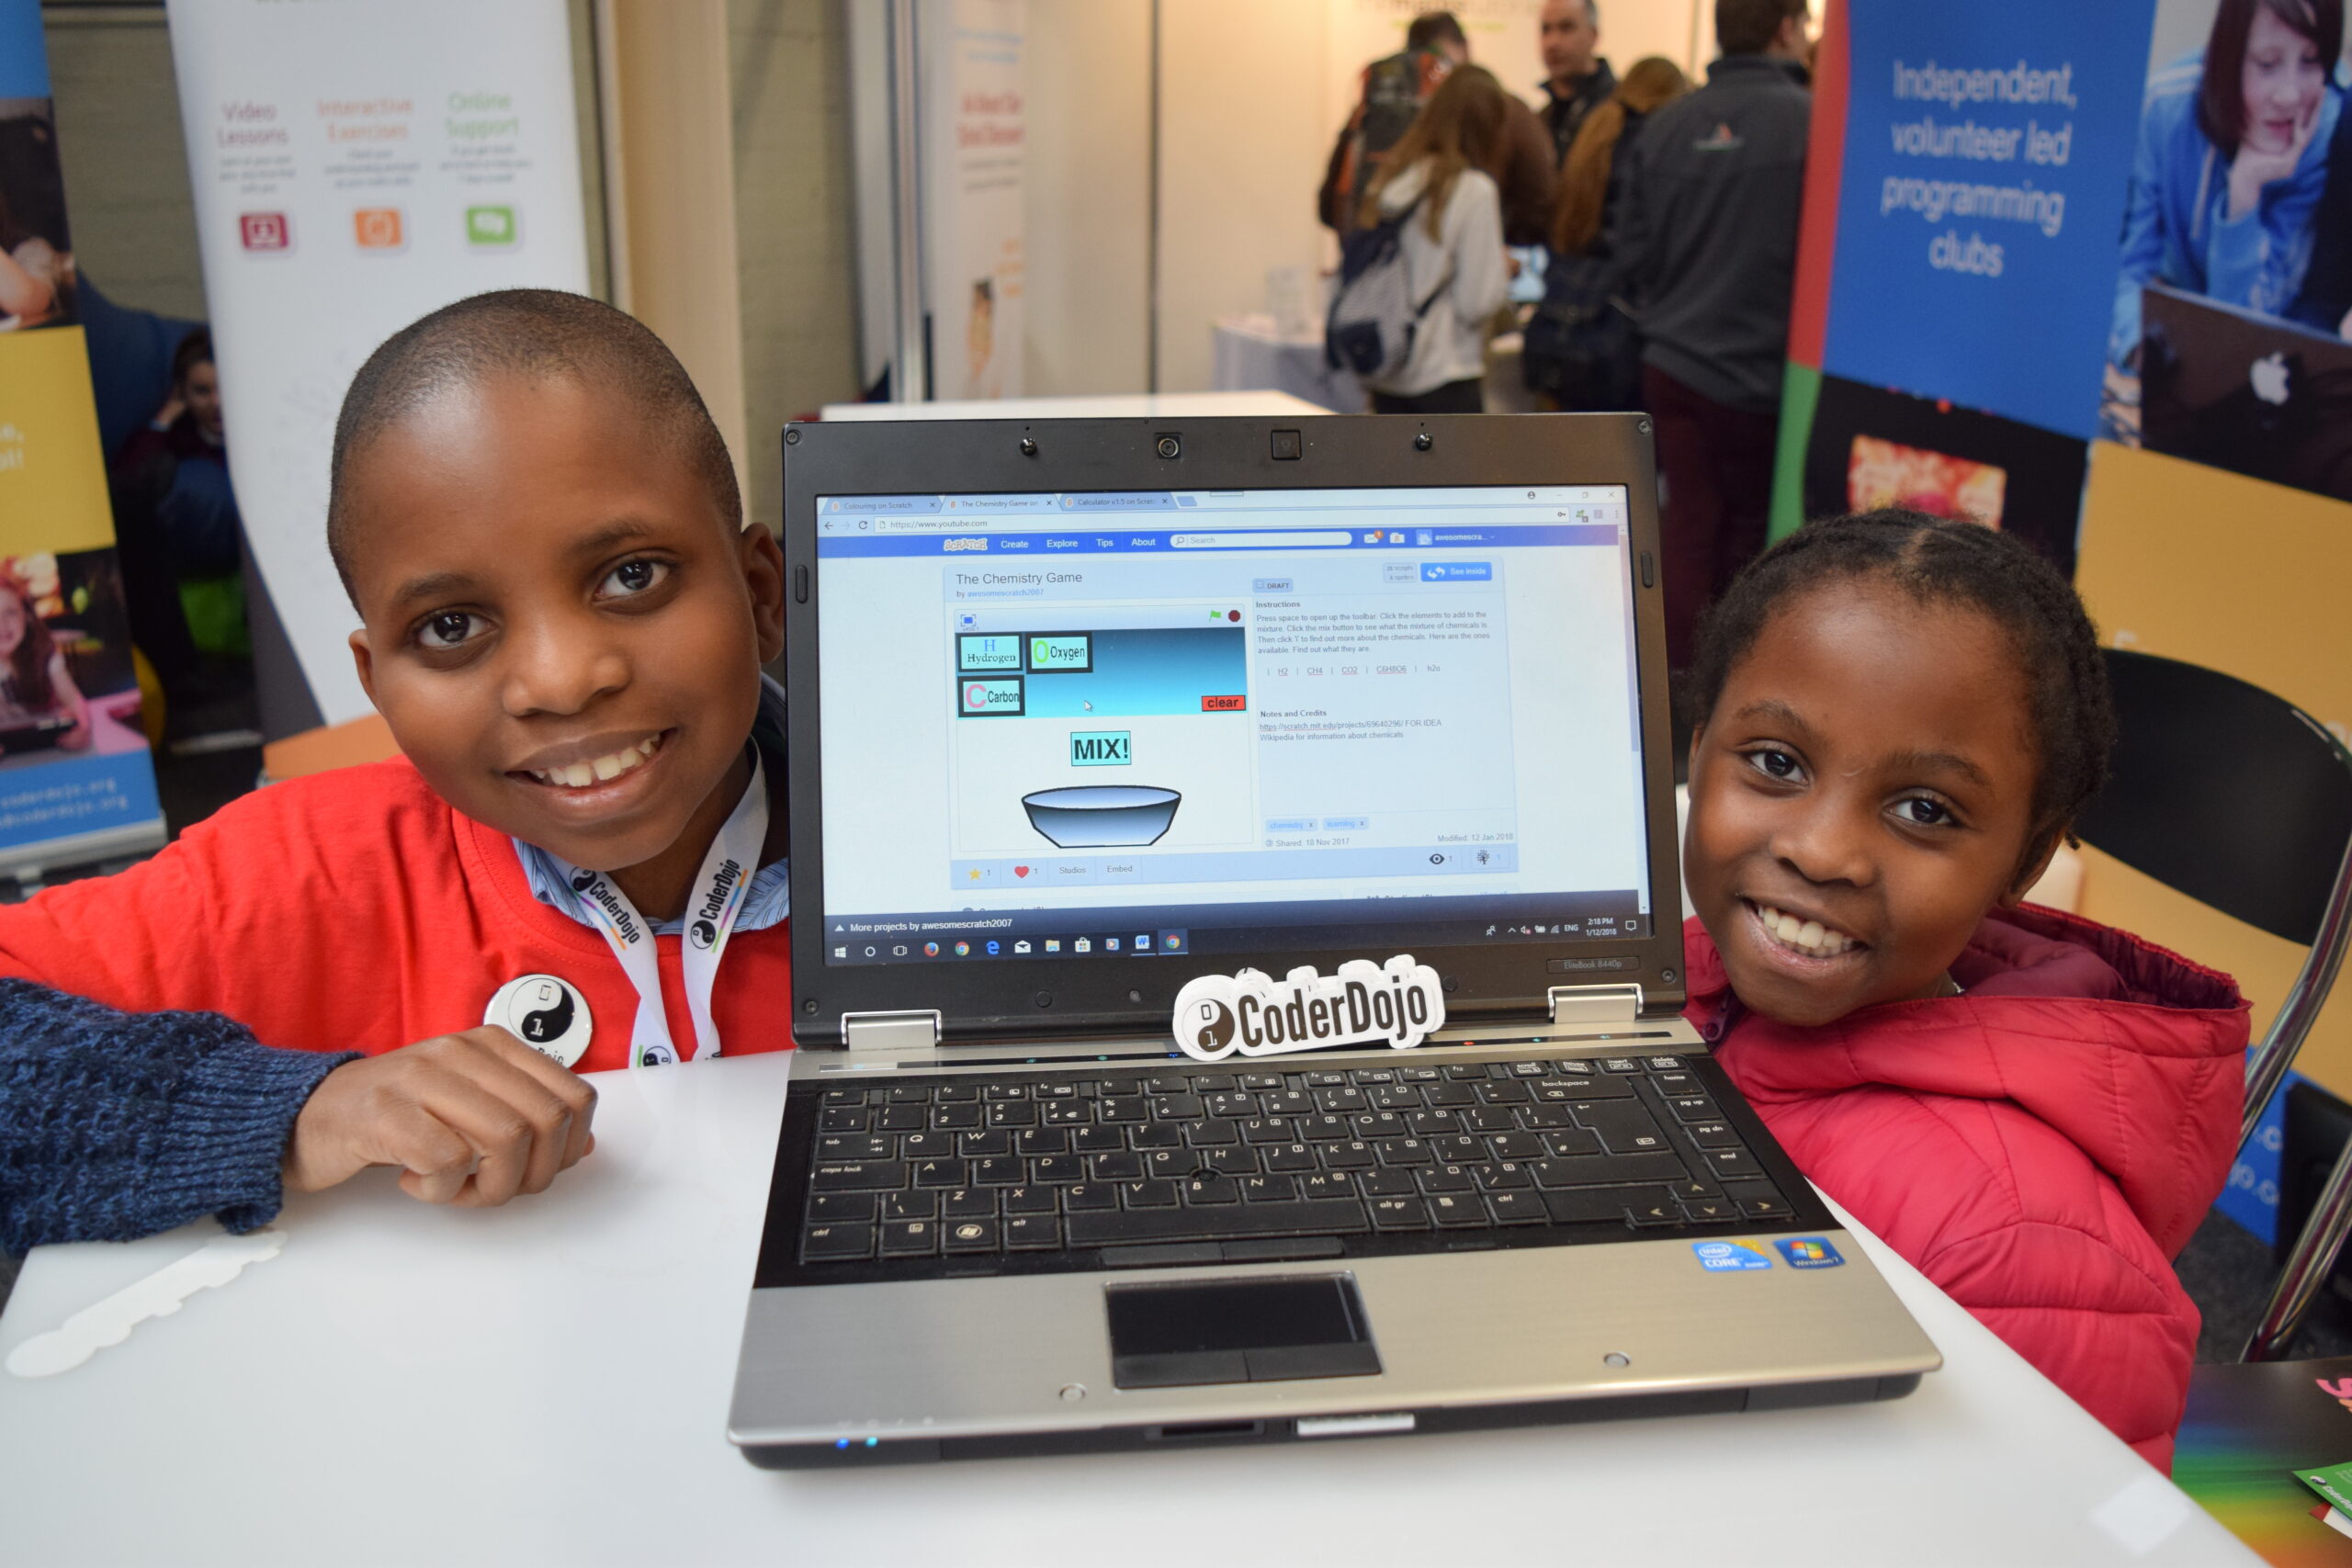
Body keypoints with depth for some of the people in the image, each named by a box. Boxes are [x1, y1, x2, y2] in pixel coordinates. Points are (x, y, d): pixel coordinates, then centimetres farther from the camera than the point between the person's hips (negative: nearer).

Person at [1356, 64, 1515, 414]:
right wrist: (1504, 269, 7)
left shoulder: (1389, 179, 5)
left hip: (1385, 375, 6)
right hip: (1444, 375, -6)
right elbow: (1477, 302, -14)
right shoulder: (1474, 191, -12)